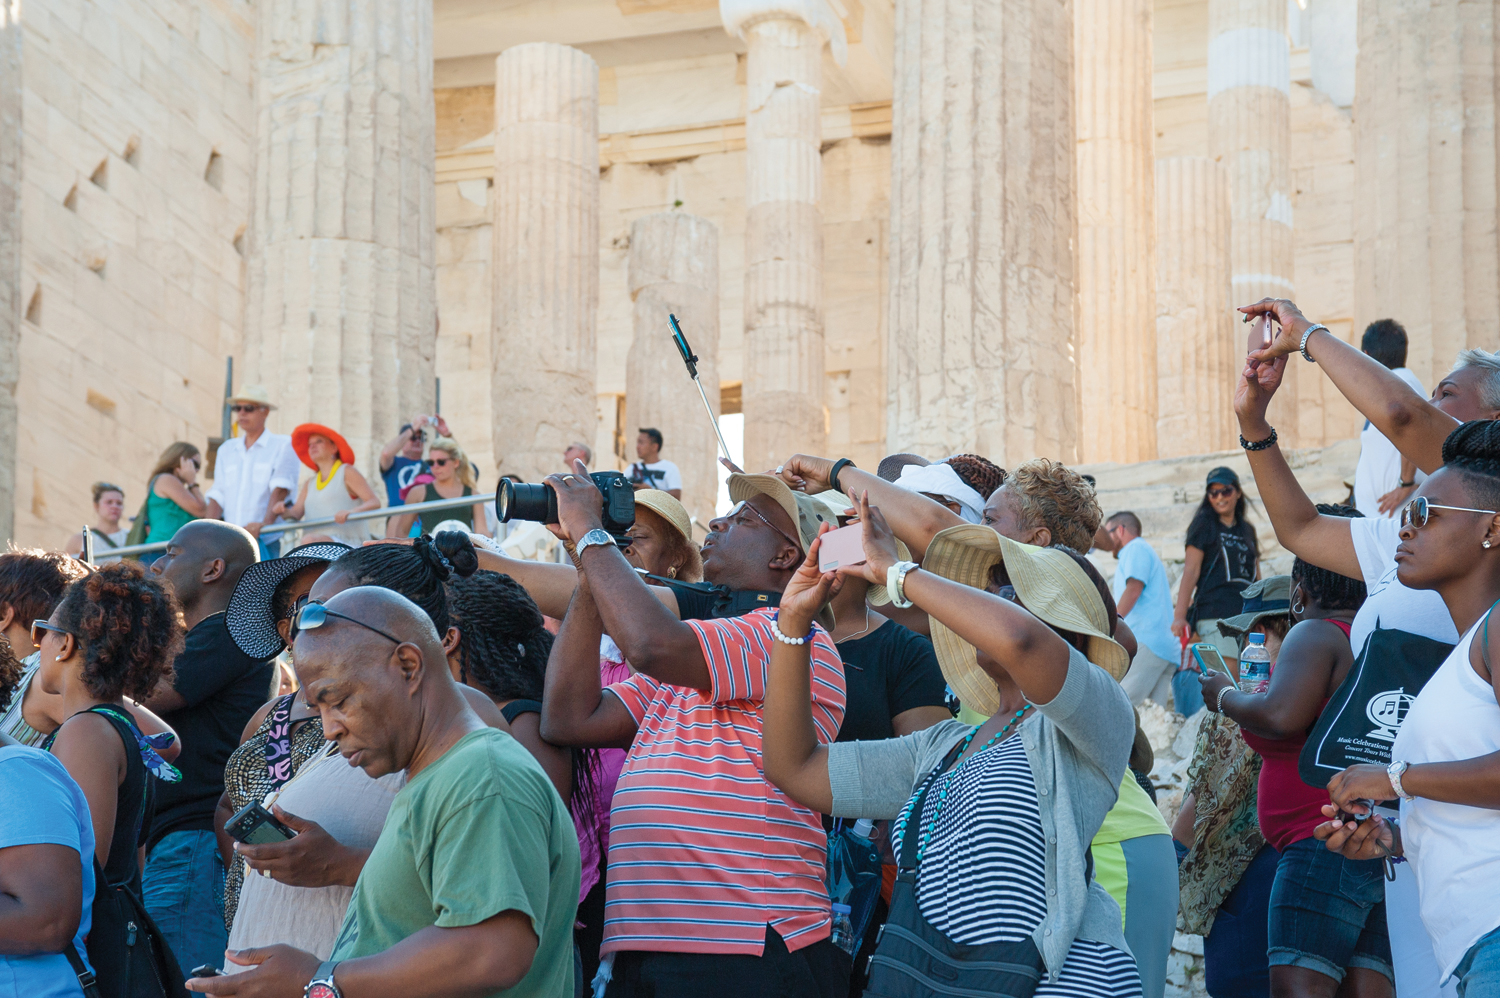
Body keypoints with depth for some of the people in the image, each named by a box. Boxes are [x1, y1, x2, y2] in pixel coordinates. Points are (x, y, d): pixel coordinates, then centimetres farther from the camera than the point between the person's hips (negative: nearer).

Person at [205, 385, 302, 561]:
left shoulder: (283, 445, 4)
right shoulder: (226, 449, 19)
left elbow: (280, 489, -9)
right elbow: (218, 494, 13)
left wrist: (266, 523, -24)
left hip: (264, 541, -4)